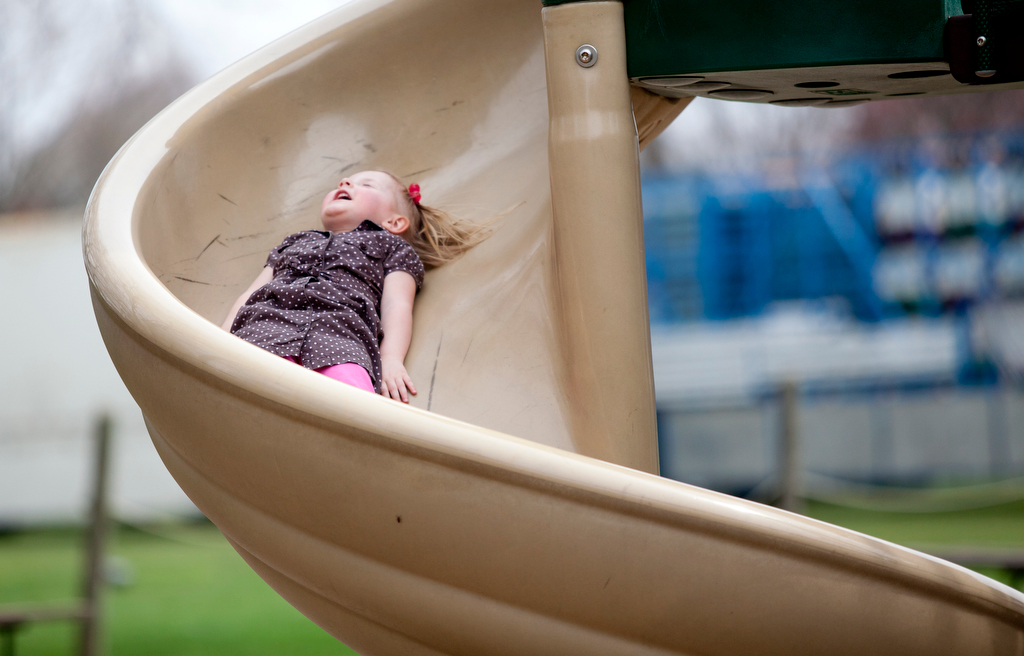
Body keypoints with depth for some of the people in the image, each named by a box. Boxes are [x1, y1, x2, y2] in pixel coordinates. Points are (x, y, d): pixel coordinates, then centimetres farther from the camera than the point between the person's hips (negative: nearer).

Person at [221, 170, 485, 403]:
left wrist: (391, 358, -3)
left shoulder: (391, 247, 36)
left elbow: (397, 305, 18)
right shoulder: (292, 243, 47)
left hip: (340, 330, -2)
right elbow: (249, 295, 38)